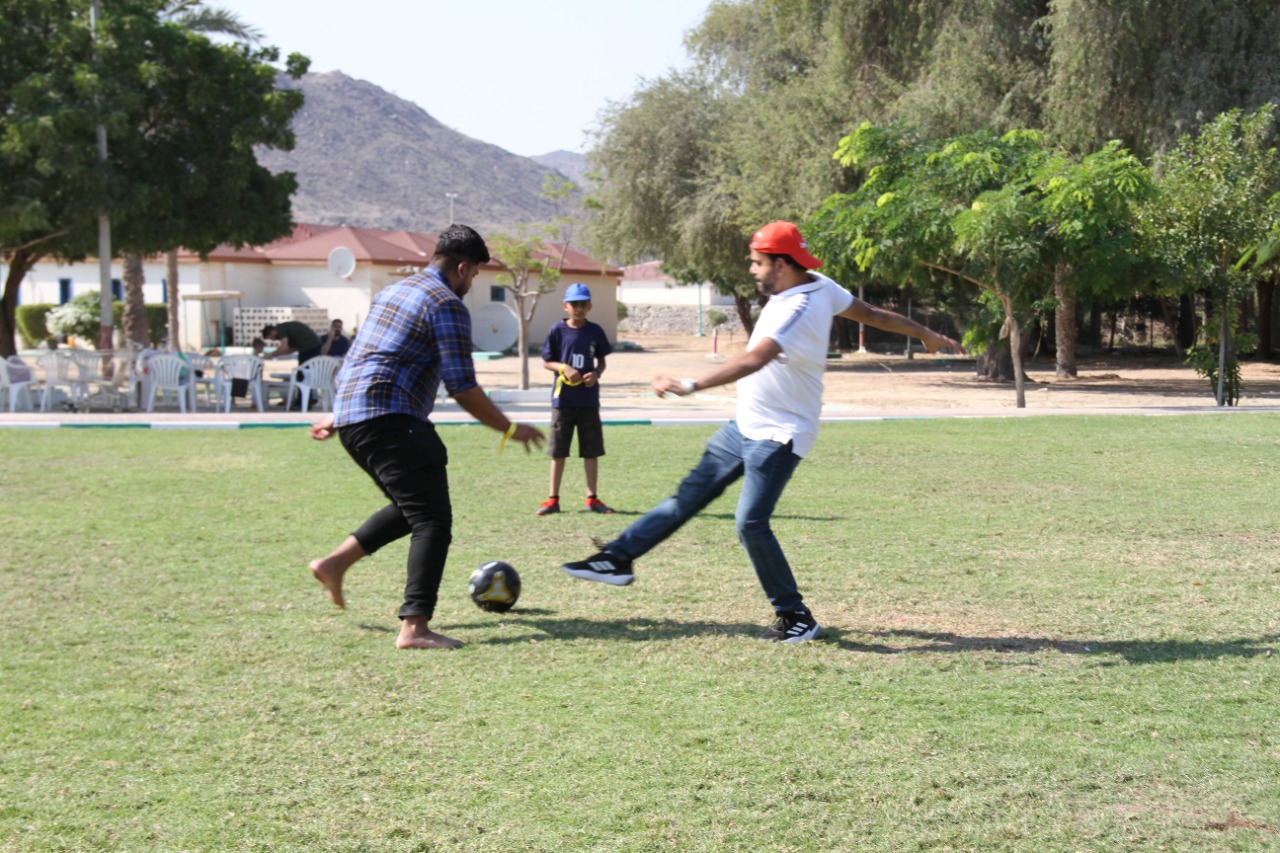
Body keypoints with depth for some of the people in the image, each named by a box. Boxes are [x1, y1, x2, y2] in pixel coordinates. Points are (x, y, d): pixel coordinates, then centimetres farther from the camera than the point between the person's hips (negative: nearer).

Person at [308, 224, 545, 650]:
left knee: (412, 508, 23)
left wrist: (338, 413, 37)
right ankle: (414, 627, -16)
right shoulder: (448, 305, -7)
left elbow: (358, 360, 30)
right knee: (432, 520, -8)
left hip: (351, 419, 10)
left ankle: (334, 563, 19)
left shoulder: (393, 291, 22)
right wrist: (509, 429, -2)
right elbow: (462, 387, -11)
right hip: (390, 421, -10)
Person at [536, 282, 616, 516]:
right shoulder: (557, 330, -4)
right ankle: (553, 499, 12)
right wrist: (564, 368, -17)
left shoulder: (595, 331, 2)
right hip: (563, 398, -2)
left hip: (589, 399, 2)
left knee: (592, 450, 6)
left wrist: (596, 374, -11)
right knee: (558, 451, 5)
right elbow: (546, 361, 1)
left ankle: (592, 498, 16)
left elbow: (601, 361, 10)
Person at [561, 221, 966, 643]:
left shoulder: (797, 310, -27)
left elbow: (754, 360, -40)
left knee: (751, 523, -15)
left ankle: (796, 618, -3)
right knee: (690, 493, 12)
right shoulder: (819, 286, 0)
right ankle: (620, 557, 18)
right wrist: (925, 334, 19)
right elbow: (870, 313, 9)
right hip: (746, 427, 10)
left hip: (778, 435, -10)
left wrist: (690, 386, -48)